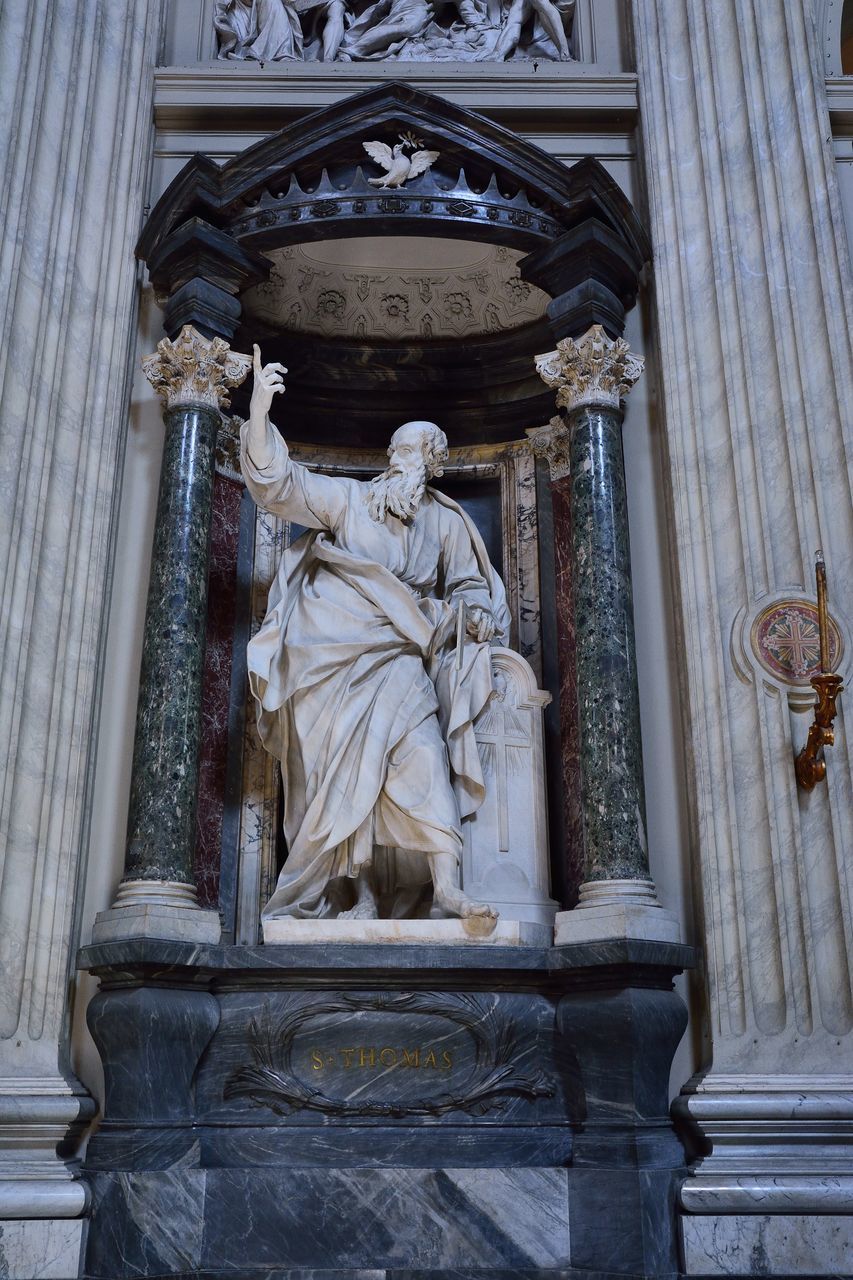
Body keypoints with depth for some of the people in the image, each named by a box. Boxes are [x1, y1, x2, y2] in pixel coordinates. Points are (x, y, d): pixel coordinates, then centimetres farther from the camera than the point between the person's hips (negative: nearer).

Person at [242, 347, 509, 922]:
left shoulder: (447, 523, 8)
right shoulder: (347, 498, 3)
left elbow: (470, 586, 14)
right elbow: (279, 483, -6)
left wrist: (476, 616, -9)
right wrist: (259, 415, -21)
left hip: (400, 658, 1)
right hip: (335, 654, -1)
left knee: (423, 755, -18)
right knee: (342, 770, -4)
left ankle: (445, 888, -21)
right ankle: (357, 900, 1)